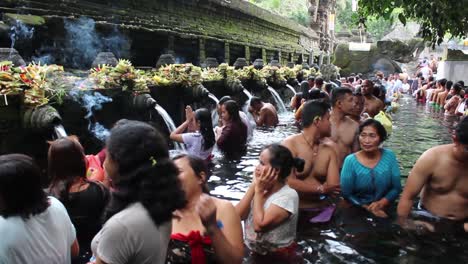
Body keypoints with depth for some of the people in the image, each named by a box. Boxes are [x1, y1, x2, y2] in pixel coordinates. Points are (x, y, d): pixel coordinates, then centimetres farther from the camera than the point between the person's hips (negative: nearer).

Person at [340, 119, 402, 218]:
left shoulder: (389, 156, -3)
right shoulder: (350, 161, -10)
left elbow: (396, 188, 1)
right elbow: (346, 194, -6)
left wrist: (381, 203, -14)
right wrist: (367, 208, -16)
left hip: (385, 211, 2)